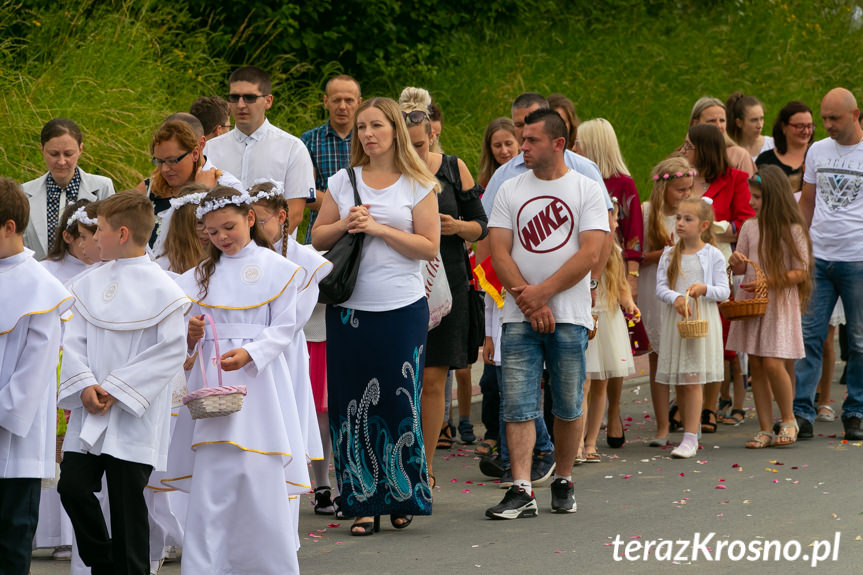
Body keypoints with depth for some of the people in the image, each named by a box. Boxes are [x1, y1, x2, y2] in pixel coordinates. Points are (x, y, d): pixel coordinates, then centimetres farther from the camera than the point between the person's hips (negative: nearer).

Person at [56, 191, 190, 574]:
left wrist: (116, 390, -14)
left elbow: (170, 351, -12)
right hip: (89, 412, 5)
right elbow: (73, 341, 7)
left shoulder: (161, 289, -9)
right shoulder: (89, 284, 9)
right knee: (72, 486, 1)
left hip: (133, 417, -5)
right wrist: (85, 386, -10)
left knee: (127, 500, -2)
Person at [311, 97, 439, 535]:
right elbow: (317, 238, 12)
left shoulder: (418, 184, 2)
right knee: (352, 403, 1)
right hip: (349, 308, 3)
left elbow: (430, 247, -4)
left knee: (399, 401, -2)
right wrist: (345, 224, -7)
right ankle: (364, 503, 7)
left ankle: (403, 497, 12)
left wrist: (379, 228, -12)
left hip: (402, 308, -3)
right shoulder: (343, 182, 10)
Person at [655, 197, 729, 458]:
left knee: (692, 379, -10)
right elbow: (661, 287, 1)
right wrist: (676, 298, -18)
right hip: (675, 320, 4)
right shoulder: (669, 255, 9)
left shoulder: (713, 255, 0)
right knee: (678, 383, 7)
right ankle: (689, 433, 17)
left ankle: (691, 439, -11)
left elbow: (724, 291, 0)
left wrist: (704, 289, -18)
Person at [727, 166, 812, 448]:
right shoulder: (749, 227, 7)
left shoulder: (793, 230, -7)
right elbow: (740, 268, 13)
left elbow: (800, 273, -8)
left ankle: (788, 420, 8)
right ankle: (765, 429, 9)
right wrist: (735, 262, -10)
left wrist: (768, 281, -17)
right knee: (756, 366, 3)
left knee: (773, 363, -13)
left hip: (780, 303, -5)